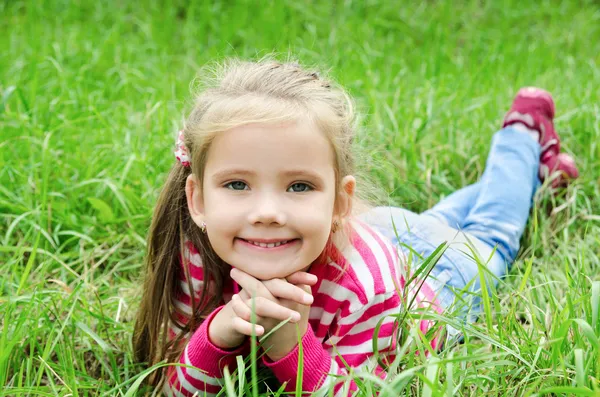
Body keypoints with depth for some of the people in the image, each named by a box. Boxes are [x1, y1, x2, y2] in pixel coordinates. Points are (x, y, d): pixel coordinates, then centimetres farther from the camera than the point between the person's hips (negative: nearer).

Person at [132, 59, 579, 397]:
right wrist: (217, 333, -52)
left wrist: (290, 344, -56)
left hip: (432, 271, -2)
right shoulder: (194, 252, -40)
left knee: (490, 235, 32)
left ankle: (525, 134, 54)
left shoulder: (364, 284, -50)